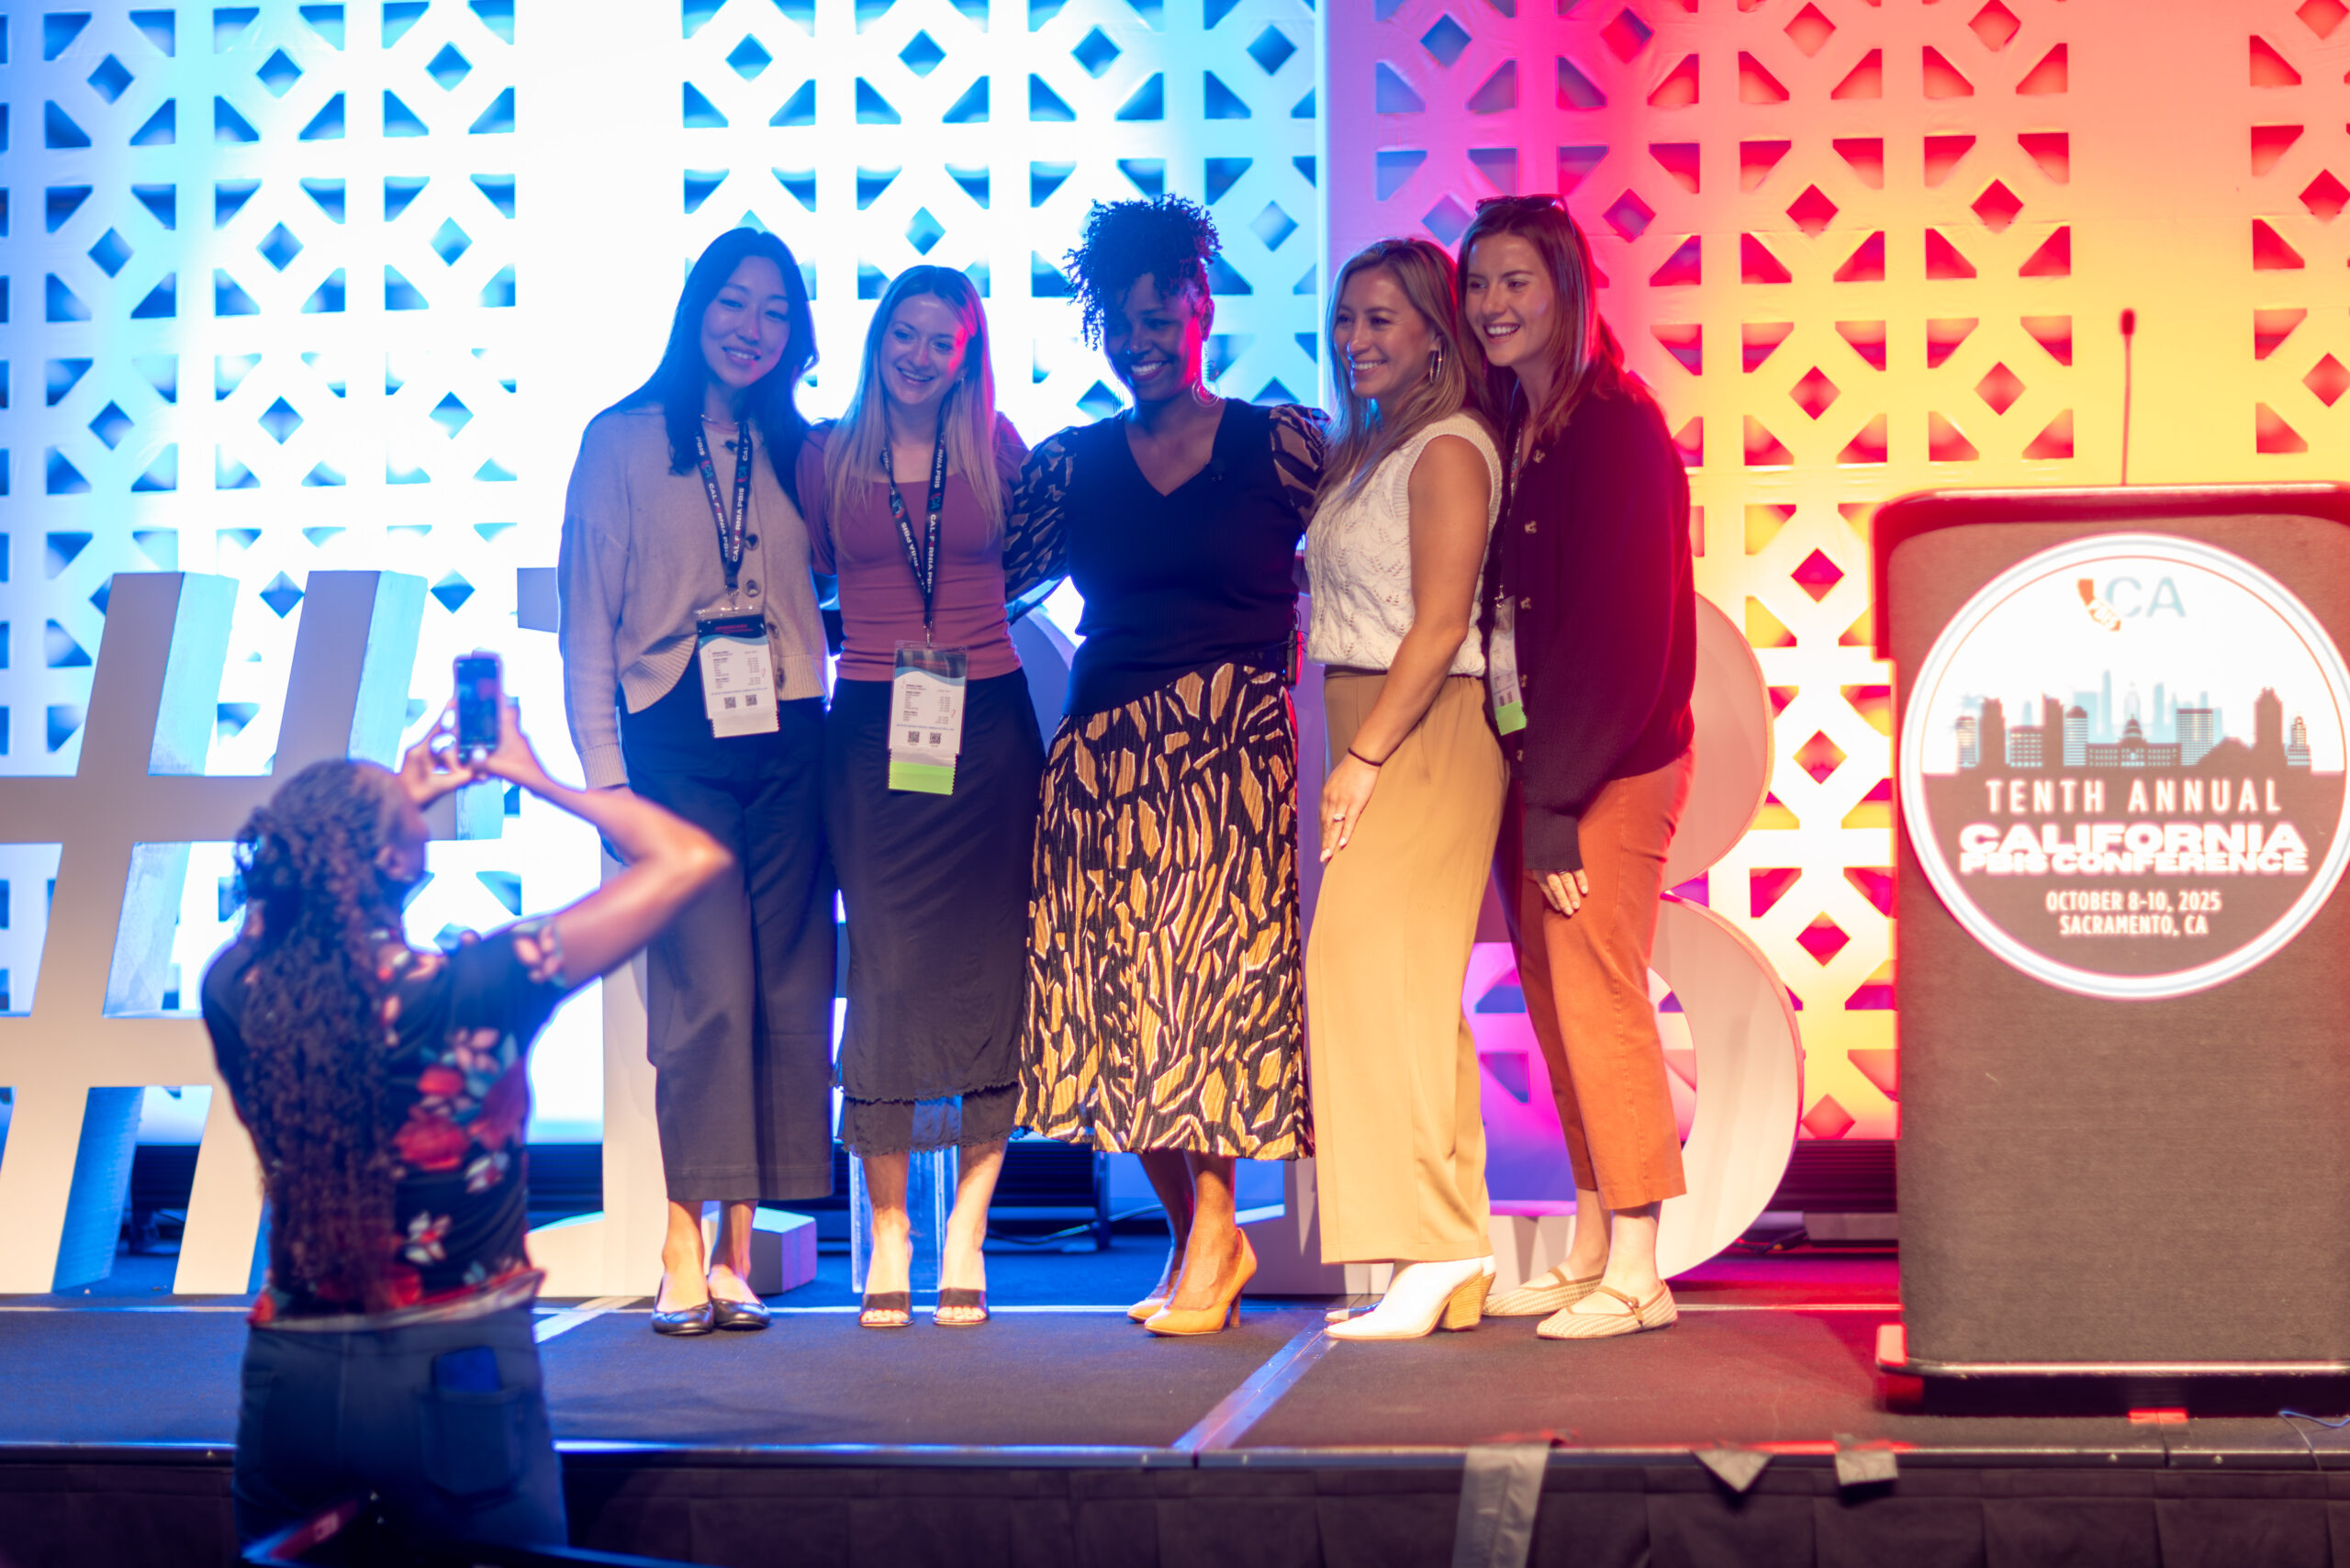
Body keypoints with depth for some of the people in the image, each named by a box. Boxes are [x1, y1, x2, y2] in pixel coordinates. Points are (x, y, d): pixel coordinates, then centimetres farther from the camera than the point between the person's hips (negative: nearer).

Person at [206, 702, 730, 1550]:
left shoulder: (236, 993, -8)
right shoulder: (473, 993, -19)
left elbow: (274, 894, 21)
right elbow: (691, 858, -10)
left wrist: (395, 799, 21)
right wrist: (541, 779, 2)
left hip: (289, 1378, 4)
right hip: (457, 1375, -3)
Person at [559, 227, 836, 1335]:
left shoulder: (798, 452, 14)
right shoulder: (622, 443, 5)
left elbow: (835, 583, 15)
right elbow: (587, 622, 2)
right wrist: (604, 775, -5)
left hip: (786, 744, 3)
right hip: (674, 744, -3)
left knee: (787, 998, -1)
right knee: (710, 993, -14)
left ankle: (735, 1253, 5)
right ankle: (684, 1252, -8)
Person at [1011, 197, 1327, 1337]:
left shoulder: (1278, 444, 3)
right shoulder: (1071, 464, 12)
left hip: (1231, 742, -3)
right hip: (1102, 752, 3)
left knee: (1208, 964, -10)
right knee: (1118, 989, -1)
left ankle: (1212, 1235, 1)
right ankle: (1196, 1234, 12)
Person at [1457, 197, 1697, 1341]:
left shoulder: (1615, 427, -12)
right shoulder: (1503, 431, 12)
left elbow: (1625, 626, -16)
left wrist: (1558, 796, -17)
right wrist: (1527, 784, 4)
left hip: (1613, 763, -8)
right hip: (1533, 759, 8)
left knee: (1596, 992, -7)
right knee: (1552, 999, 9)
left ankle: (1637, 1275, 0)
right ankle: (1590, 1251, 17)